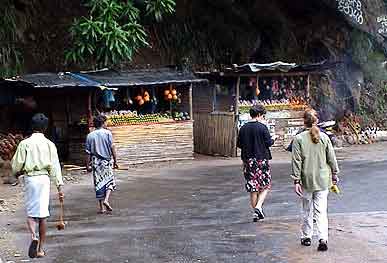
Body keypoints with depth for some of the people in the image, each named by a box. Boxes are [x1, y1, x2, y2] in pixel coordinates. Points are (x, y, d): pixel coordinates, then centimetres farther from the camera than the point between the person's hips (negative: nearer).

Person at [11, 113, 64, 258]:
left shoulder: (25, 143, -2)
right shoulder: (49, 144, 1)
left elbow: (16, 165, -1)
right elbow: (55, 166, -2)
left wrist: (17, 173, 22)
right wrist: (59, 187, 0)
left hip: (29, 178, -1)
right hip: (44, 178, 1)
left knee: (31, 212, 9)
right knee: (43, 213, 7)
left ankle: (33, 236, -20)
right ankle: (40, 249, 12)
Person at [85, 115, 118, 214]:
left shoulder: (90, 136, 4)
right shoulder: (107, 133, -4)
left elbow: (88, 152, 4)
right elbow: (112, 148, -8)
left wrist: (88, 165, 9)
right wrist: (115, 161, -1)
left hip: (96, 162, 3)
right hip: (106, 161, -3)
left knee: (99, 184, 7)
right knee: (110, 181, 9)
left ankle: (102, 207, 9)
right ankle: (106, 200, -14)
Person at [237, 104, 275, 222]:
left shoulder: (243, 128, 3)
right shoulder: (262, 127, -11)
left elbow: (239, 144, 6)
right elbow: (268, 142, -10)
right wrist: (273, 140, 11)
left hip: (248, 160, 4)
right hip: (262, 159, -4)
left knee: (253, 187, 10)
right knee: (265, 186, 9)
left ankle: (255, 212, 14)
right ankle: (258, 207, -9)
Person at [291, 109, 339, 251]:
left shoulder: (299, 138, -8)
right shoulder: (324, 137, -2)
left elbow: (296, 161, -9)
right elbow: (332, 158, 4)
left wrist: (296, 181, -5)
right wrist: (334, 175, 17)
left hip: (306, 180, -1)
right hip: (323, 179, 1)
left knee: (307, 210, 14)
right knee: (321, 210, 3)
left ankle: (306, 237, 25)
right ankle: (323, 239, -10)